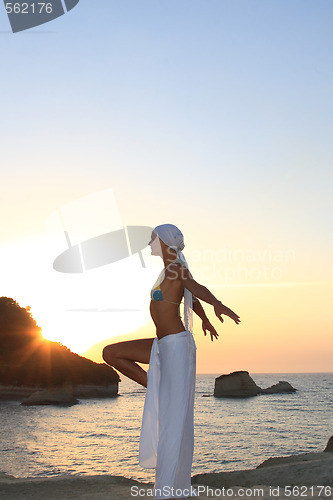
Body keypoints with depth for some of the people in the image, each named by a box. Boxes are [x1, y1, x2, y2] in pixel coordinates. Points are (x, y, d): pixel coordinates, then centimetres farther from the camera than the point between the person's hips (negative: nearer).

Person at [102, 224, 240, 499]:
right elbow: (192, 299, 32)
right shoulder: (171, 271, 16)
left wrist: (217, 304, -53)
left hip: (177, 345, -10)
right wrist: (205, 320, 49)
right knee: (110, 353, 9)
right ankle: (157, 389, 7)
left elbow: (196, 288, -32)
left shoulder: (176, 268, -11)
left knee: (174, 414, -10)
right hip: (164, 345, 10)